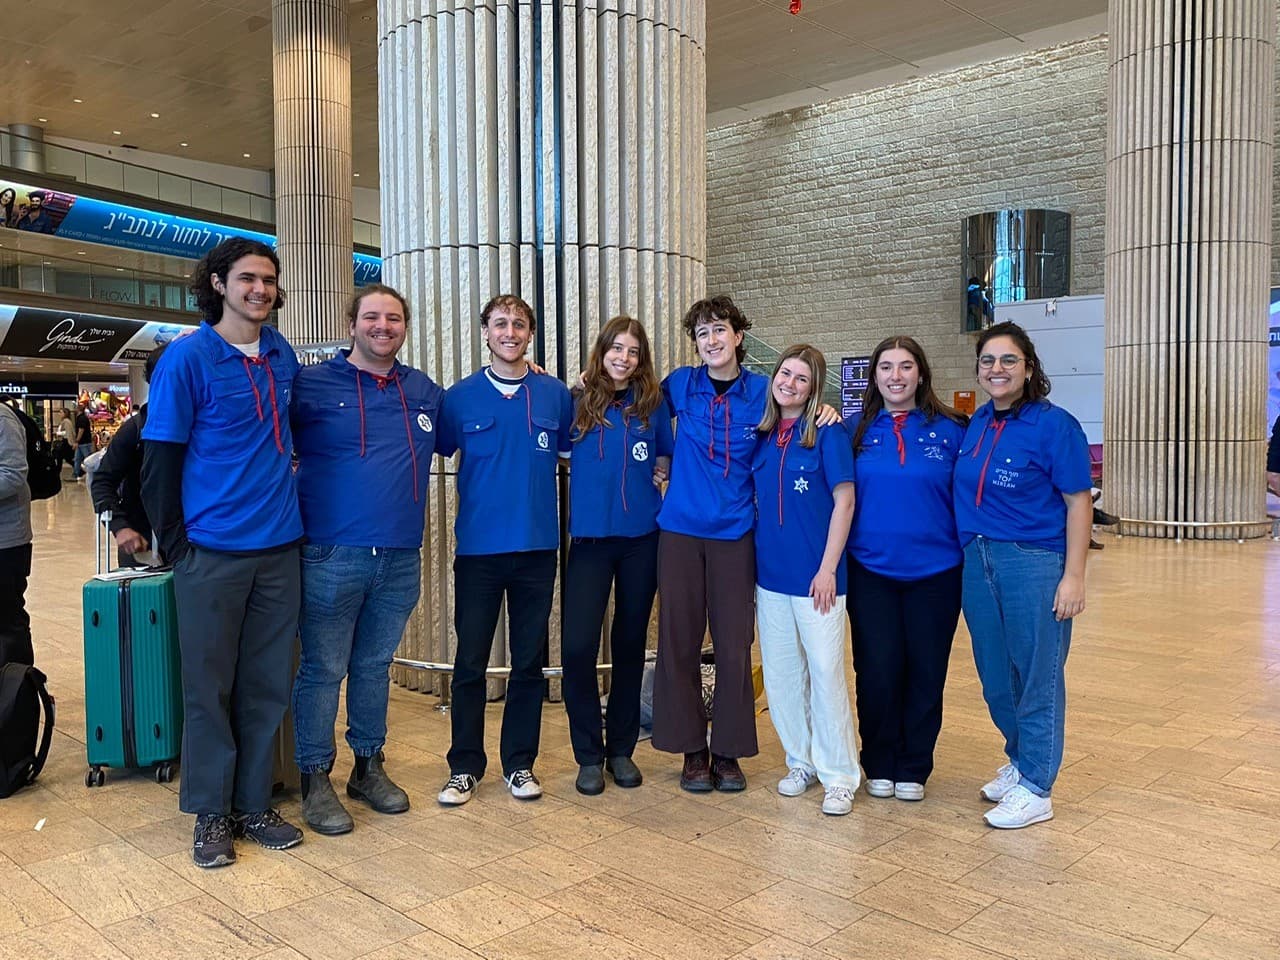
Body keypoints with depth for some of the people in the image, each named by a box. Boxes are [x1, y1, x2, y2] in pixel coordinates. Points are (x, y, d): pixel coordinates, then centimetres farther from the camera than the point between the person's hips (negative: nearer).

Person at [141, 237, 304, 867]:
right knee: (209, 687, 6)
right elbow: (160, 460, -7)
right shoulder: (187, 358, -7)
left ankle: (254, 803, 24)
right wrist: (175, 544, -8)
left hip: (278, 547, 5)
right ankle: (211, 814, 21)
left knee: (267, 684, 10)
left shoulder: (282, 356, 8)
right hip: (212, 550, -4)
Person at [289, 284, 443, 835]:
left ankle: (369, 767, 30)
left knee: (375, 665, 17)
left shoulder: (426, 392, 11)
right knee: (323, 671, 4)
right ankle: (315, 779, 19)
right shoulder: (312, 385, -3)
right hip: (331, 556, -4)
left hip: (401, 559, 4)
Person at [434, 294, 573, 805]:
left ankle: (520, 763, 23)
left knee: (529, 661, 9)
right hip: (479, 547, -1)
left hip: (538, 547, 1)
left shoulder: (556, 394, 4)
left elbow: (570, 449, 15)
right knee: (470, 662, 5)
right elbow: (437, 450, 10)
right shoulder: (460, 397, 1)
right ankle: (465, 766, 19)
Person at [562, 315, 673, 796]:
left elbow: (668, 455, 18)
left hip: (641, 537, 1)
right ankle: (589, 755, 7)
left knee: (630, 643, 9)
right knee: (578, 645, -10)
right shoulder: (579, 401, 3)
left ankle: (622, 749, 23)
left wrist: (658, 469, -1)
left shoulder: (653, 403, 6)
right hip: (590, 536, -1)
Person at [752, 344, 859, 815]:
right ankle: (800, 760, 26)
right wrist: (752, 561, 7)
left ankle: (839, 776, 10)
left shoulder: (828, 434, -6)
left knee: (826, 674, -1)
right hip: (770, 573, 5)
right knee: (781, 674, 11)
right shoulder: (761, 436, 8)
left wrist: (828, 568, -13)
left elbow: (844, 502, -9)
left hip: (815, 576, -5)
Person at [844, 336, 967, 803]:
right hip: (871, 570, 0)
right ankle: (879, 764, 23)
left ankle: (914, 768, 25)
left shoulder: (950, 430, 0)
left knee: (926, 671, 8)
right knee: (876, 670, 4)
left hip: (935, 571, 0)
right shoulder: (855, 429, 3)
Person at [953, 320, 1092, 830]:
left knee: (1036, 675, 4)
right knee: (995, 674, 15)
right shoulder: (976, 423, 8)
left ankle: (1035, 788, 17)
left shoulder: (1054, 424, -9)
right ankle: (1019, 759, 36)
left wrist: (1073, 576, -15)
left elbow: (1078, 503, -10)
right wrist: (971, 551, 9)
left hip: (1034, 562, -6)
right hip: (978, 560, 6)